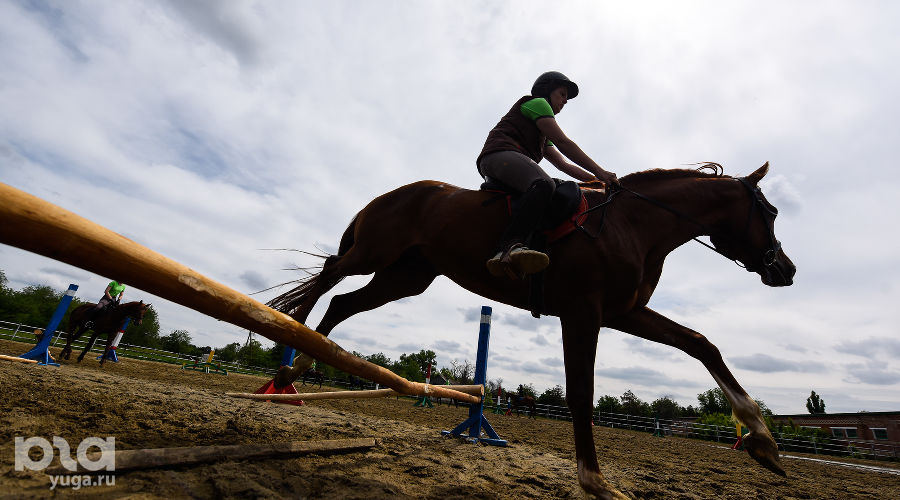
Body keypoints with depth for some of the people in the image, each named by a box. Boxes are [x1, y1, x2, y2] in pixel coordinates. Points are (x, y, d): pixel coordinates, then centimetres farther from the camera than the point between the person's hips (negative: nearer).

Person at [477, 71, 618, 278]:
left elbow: (563, 164, 31)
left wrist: (596, 179, 20)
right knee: (544, 185, -35)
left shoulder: (543, 136, 39)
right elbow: (563, 143, 0)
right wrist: (599, 172, -2)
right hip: (501, 154, -9)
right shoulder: (536, 103, 11)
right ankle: (511, 246, -56)